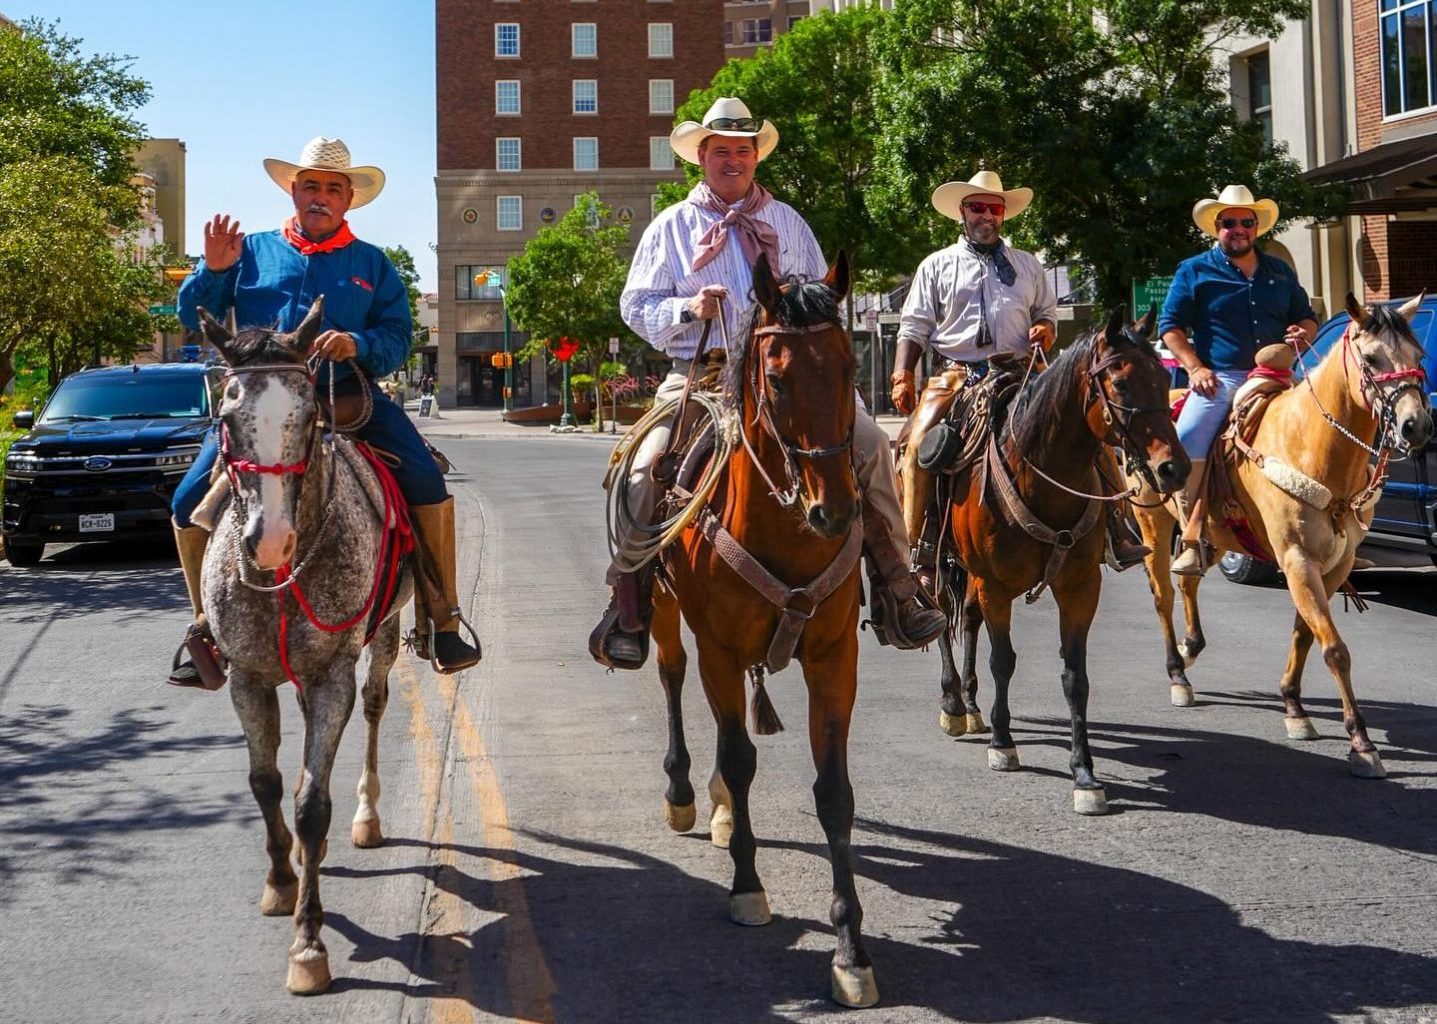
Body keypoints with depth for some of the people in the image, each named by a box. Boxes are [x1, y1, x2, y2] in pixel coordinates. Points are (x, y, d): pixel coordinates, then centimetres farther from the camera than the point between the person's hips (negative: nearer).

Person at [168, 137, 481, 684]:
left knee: (428, 486, -20)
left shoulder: (372, 264, 13)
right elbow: (195, 317, 11)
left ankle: (442, 621, -8)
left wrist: (360, 345, -15)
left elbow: (398, 338, 6)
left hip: (350, 398, -1)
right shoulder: (254, 251, 13)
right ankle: (210, 627, 9)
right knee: (191, 502, -11)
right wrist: (213, 271, -8)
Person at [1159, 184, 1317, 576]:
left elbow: (1307, 318, 26)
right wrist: (1195, 368, -9)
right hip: (1218, 380, -3)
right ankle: (1192, 540, -18)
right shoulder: (1194, 271, 8)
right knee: (1186, 448, -24)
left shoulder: (1280, 272, 19)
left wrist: (1303, 331, 0)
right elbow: (1170, 325, 3)